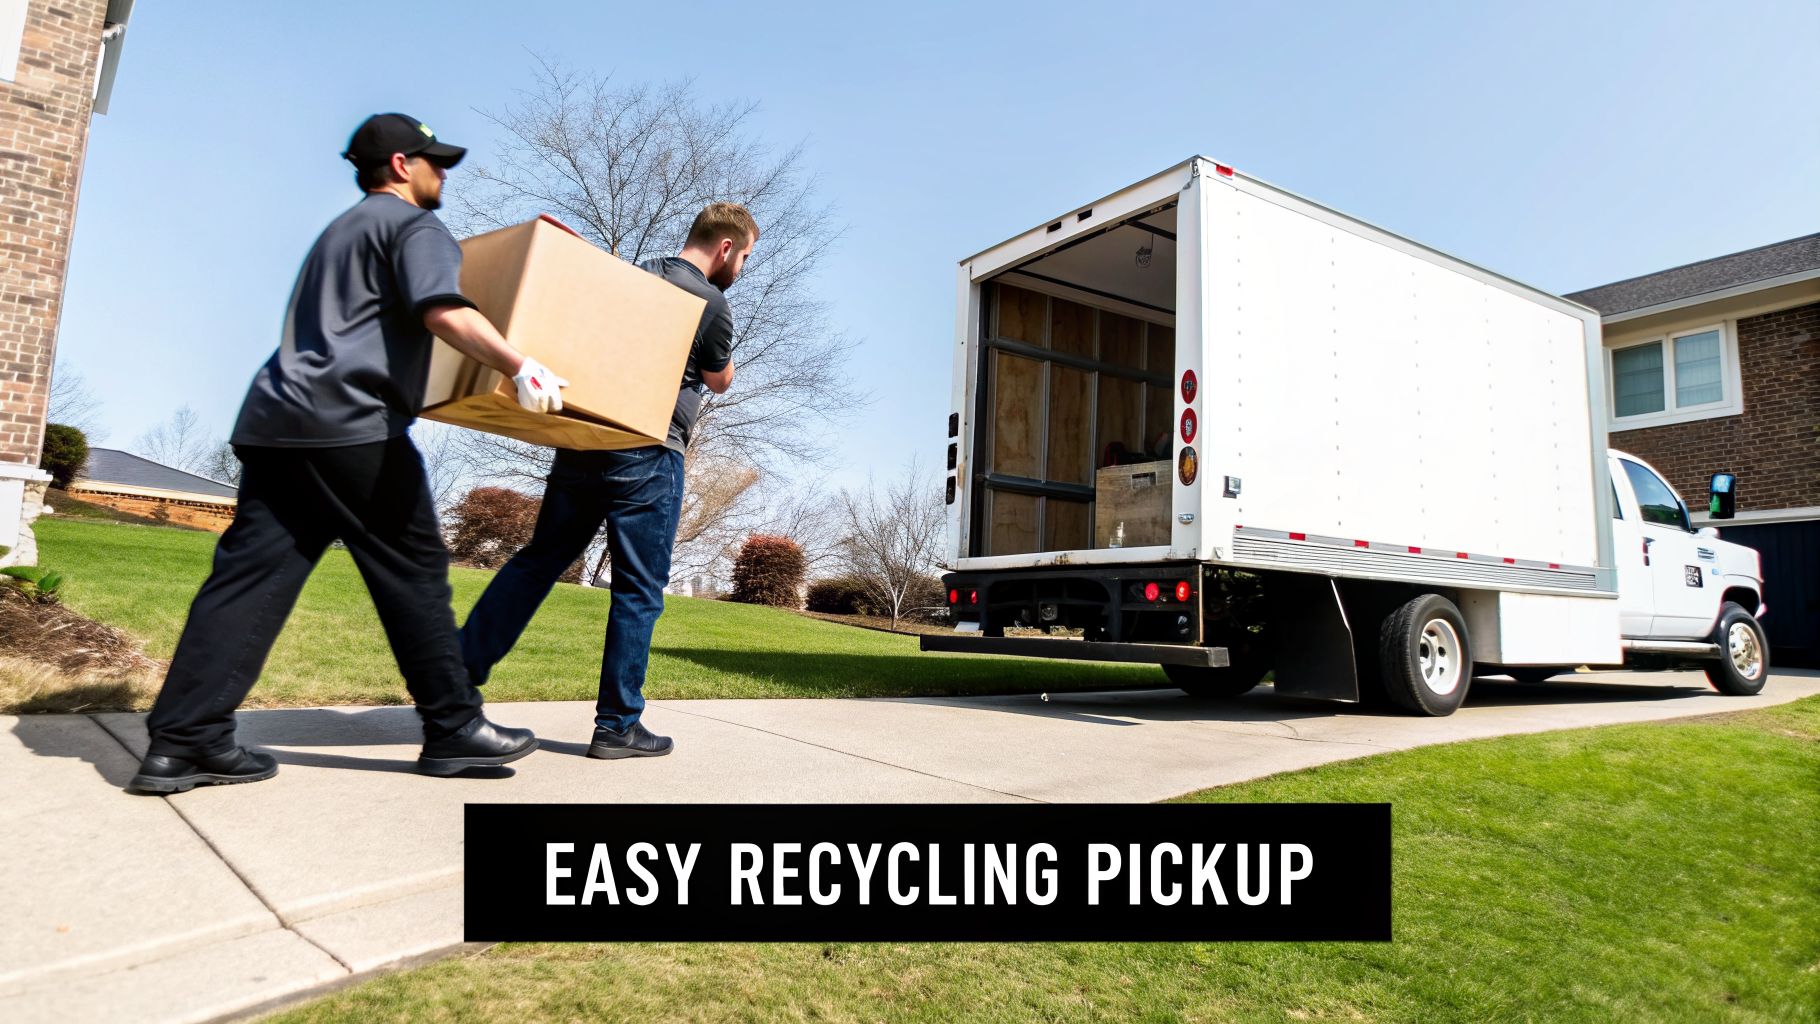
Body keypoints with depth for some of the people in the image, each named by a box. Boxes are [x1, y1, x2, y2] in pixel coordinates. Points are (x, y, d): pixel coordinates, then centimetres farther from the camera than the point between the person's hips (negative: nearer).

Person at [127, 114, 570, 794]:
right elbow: (443, 311, -18)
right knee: (414, 571, -3)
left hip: (275, 421, 9)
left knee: (251, 575, 3)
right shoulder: (414, 225, 2)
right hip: (350, 424, -9)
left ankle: (183, 740, 1)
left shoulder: (340, 231, 31)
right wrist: (519, 367, -26)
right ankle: (453, 729, 2)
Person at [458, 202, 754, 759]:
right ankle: (618, 726, 8)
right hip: (647, 457, -6)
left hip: (582, 443, 7)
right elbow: (720, 381, 10)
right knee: (639, 590, 2)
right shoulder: (710, 304, -6)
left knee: (540, 558, 16)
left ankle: (462, 662, 16)